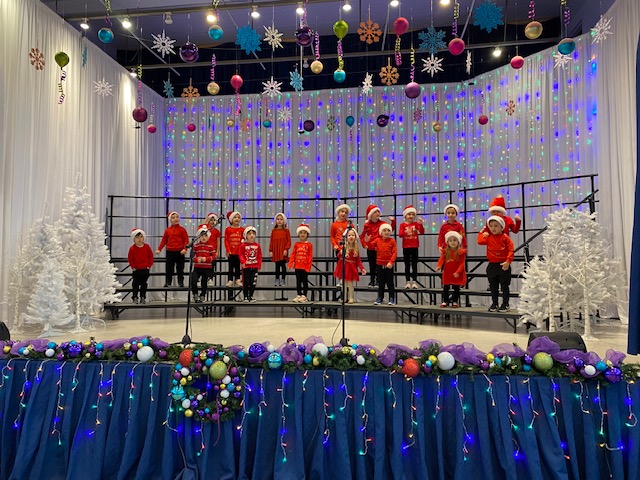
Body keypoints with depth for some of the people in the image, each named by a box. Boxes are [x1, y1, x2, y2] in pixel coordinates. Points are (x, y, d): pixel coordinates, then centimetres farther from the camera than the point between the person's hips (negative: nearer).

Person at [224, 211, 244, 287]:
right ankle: (230, 281, 9)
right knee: (231, 267, 5)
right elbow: (226, 241, -2)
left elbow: (243, 240, 5)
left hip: (239, 252, 1)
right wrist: (228, 250, -9)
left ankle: (238, 280, 14)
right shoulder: (228, 229, -1)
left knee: (237, 267, 8)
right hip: (231, 252, -1)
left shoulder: (242, 230, 3)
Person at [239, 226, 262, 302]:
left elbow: (259, 256, 7)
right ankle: (246, 297, 13)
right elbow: (240, 254, -8)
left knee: (253, 282, 6)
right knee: (246, 282, 3)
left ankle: (251, 296, 20)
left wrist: (259, 265, 2)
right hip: (246, 267, -3)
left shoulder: (257, 245, 4)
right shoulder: (243, 245, -5)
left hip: (255, 267, 3)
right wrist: (243, 262, -21)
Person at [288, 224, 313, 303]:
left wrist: (308, 266, -10)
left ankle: (304, 296, 11)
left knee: (305, 281, 4)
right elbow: (293, 254, 5)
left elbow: (310, 256, -5)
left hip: (305, 266, -3)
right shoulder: (296, 244, 6)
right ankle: (299, 295, 18)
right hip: (297, 266, 3)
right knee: (298, 281, 10)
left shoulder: (309, 245, -3)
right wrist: (290, 263, -5)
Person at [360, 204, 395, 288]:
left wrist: (393, 221, -12)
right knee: (372, 266, 11)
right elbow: (362, 236, 5)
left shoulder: (382, 223, 1)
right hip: (370, 249, 1)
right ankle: (371, 281, 20)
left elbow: (391, 228, 0)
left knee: (378, 266, 3)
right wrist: (364, 244, -5)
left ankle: (377, 282, 11)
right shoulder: (367, 225, 0)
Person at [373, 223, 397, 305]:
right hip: (379, 264, 3)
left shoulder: (392, 241, -5)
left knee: (390, 282, 3)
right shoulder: (377, 240, 4)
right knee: (380, 282, 12)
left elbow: (395, 253, -9)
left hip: (389, 265, -3)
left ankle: (392, 299, 11)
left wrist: (391, 262, -18)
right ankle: (380, 298, 21)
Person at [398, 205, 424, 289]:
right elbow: (400, 235, -13)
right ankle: (408, 281, 9)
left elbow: (422, 232, -8)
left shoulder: (416, 224, 4)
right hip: (406, 247, -1)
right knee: (407, 265, 4)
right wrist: (406, 232, -31)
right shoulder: (402, 225, -1)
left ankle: (414, 281, 8)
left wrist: (421, 224, -23)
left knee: (414, 264, 4)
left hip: (414, 247, 1)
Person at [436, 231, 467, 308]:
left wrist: (458, 272, -24)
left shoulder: (461, 252, -7)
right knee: (445, 288, 8)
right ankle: (445, 301, 18)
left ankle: (455, 301, 17)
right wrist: (439, 266, -29)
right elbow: (441, 259, -9)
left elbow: (462, 263, -12)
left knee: (456, 289, 6)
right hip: (447, 274, 3)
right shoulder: (445, 252, 2)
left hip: (457, 275, -2)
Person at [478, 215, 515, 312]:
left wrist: (508, 261, -19)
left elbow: (511, 250, -12)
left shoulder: (505, 238, -8)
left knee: (504, 286, 4)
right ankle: (494, 304, 22)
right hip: (492, 266, 5)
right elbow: (480, 241, -2)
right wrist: (481, 232, 9)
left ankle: (505, 304, 14)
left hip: (503, 265, -5)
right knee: (493, 286, 12)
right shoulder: (488, 237, 7)